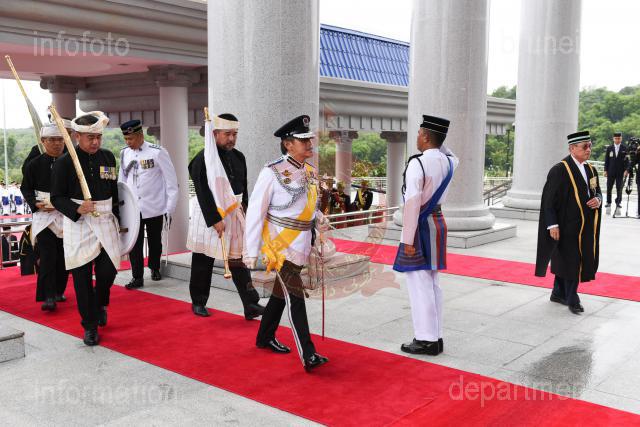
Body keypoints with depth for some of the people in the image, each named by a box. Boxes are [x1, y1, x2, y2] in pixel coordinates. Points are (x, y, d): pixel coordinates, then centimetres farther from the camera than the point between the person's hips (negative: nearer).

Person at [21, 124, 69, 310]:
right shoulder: (34, 165, -1)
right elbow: (26, 188, 6)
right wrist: (36, 204, -11)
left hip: (66, 216, 2)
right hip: (44, 216, -2)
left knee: (63, 256, 9)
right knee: (48, 257, -9)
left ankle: (58, 291, 24)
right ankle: (48, 297, -6)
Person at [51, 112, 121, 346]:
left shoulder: (108, 157, 6)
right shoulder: (64, 162, -8)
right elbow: (57, 197, -5)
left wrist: (119, 220, 15)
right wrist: (77, 209, -22)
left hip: (105, 222, 3)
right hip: (78, 224, -3)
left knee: (108, 270, 0)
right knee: (82, 278, 1)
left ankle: (100, 305, 32)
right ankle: (90, 325, 15)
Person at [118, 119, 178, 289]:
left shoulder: (157, 152, -11)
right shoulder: (124, 153, 3)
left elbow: (171, 181, -8)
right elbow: (122, 180, 13)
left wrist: (170, 208, -9)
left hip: (154, 208, -2)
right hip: (132, 208, 3)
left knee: (155, 241, 14)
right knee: (134, 243, -2)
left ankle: (154, 267, 36)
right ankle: (137, 277, 6)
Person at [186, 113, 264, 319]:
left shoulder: (238, 157, 7)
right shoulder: (203, 159, -12)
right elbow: (203, 193, -16)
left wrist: (245, 213, 8)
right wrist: (215, 220, -19)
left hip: (235, 214, 5)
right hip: (209, 215, -5)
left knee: (238, 260, 3)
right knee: (203, 262, 8)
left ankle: (251, 305, 2)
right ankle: (198, 302, 24)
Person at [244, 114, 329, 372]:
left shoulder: (310, 172, 5)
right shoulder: (273, 172, -16)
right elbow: (255, 212, -14)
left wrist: (318, 216, 0)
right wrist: (251, 251, -13)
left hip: (302, 245, 7)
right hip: (281, 245, -7)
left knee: (280, 293, 19)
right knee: (295, 297, -10)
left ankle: (265, 338, 36)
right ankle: (308, 355, -8)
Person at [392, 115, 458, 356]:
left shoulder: (417, 163, -18)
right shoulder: (448, 162, 5)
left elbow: (412, 203, -22)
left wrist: (408, 239, -19)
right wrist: (438, 143, 18)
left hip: (421, 227, -8)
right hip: (438, 223, 8)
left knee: (419, 284, -3)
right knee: (433, 283, 13)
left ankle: (425, 340, 2)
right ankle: (436, 337, 20)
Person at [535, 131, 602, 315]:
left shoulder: (591, 170, 10)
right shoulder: (560, 170, -13)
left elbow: (597, 191, 22)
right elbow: (549, 199, -14)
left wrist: (598, 199, -3)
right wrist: (552, 225, -19)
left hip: (585, 226, 7)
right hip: (567, 225, -7)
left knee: (565, 260, 16)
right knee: (570, 261, -3)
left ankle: (558, 293, 29)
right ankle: (572, 300, 9)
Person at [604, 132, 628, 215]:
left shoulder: (624, 148, 2)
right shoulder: (609, 148, 6)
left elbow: (626, 160, 0)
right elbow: (606, 160, 6)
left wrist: (626, 170, -8)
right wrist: (605, 170, 1)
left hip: (620, 172, -1)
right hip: (611, 172, 1)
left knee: (619, 188, 0)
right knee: (609, 187, 4)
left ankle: (618, 203, 6)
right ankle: (608, 202, 13)